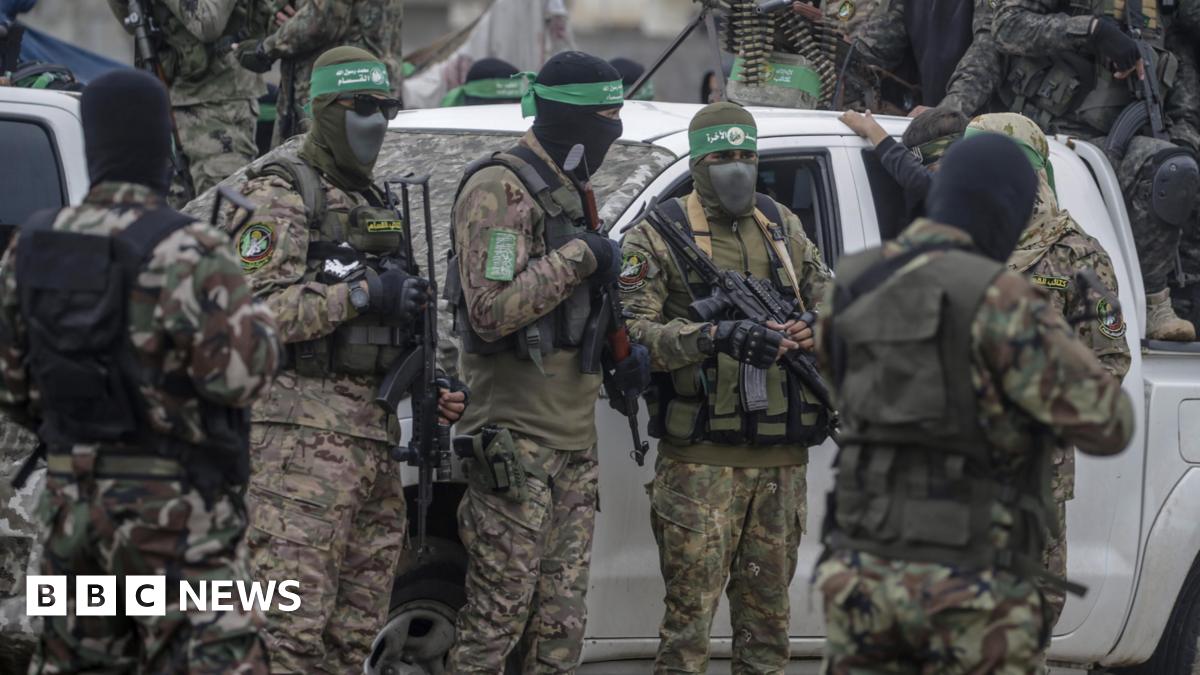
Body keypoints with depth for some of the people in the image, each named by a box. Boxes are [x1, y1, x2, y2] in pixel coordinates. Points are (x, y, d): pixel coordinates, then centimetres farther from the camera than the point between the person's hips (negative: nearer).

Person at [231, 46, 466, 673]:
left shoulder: (373, 205, 24)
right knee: (291, 623, -16)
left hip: (373, 431, 9)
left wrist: (430, 388, 16)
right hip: (304, 432, -9)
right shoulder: (282, 193, -3)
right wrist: (362, 295, -20)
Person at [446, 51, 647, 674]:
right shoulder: (500, 190, -11)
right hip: (518, 441, -9)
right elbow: (492, 309, -22)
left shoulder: (566, 191, 18)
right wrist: (580, 257, -17)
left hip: (574, 442, 9)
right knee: (495, 623, -10)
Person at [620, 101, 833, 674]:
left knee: (767, 606, 11)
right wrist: (715, 336, -26)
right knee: (691, 607, -7)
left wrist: (808, 332, -7)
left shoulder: (784, 228, 16)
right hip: (701, 458, -5)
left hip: (780, 457, 5)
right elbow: (633, 332, -11)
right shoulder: (659, 235, 0)